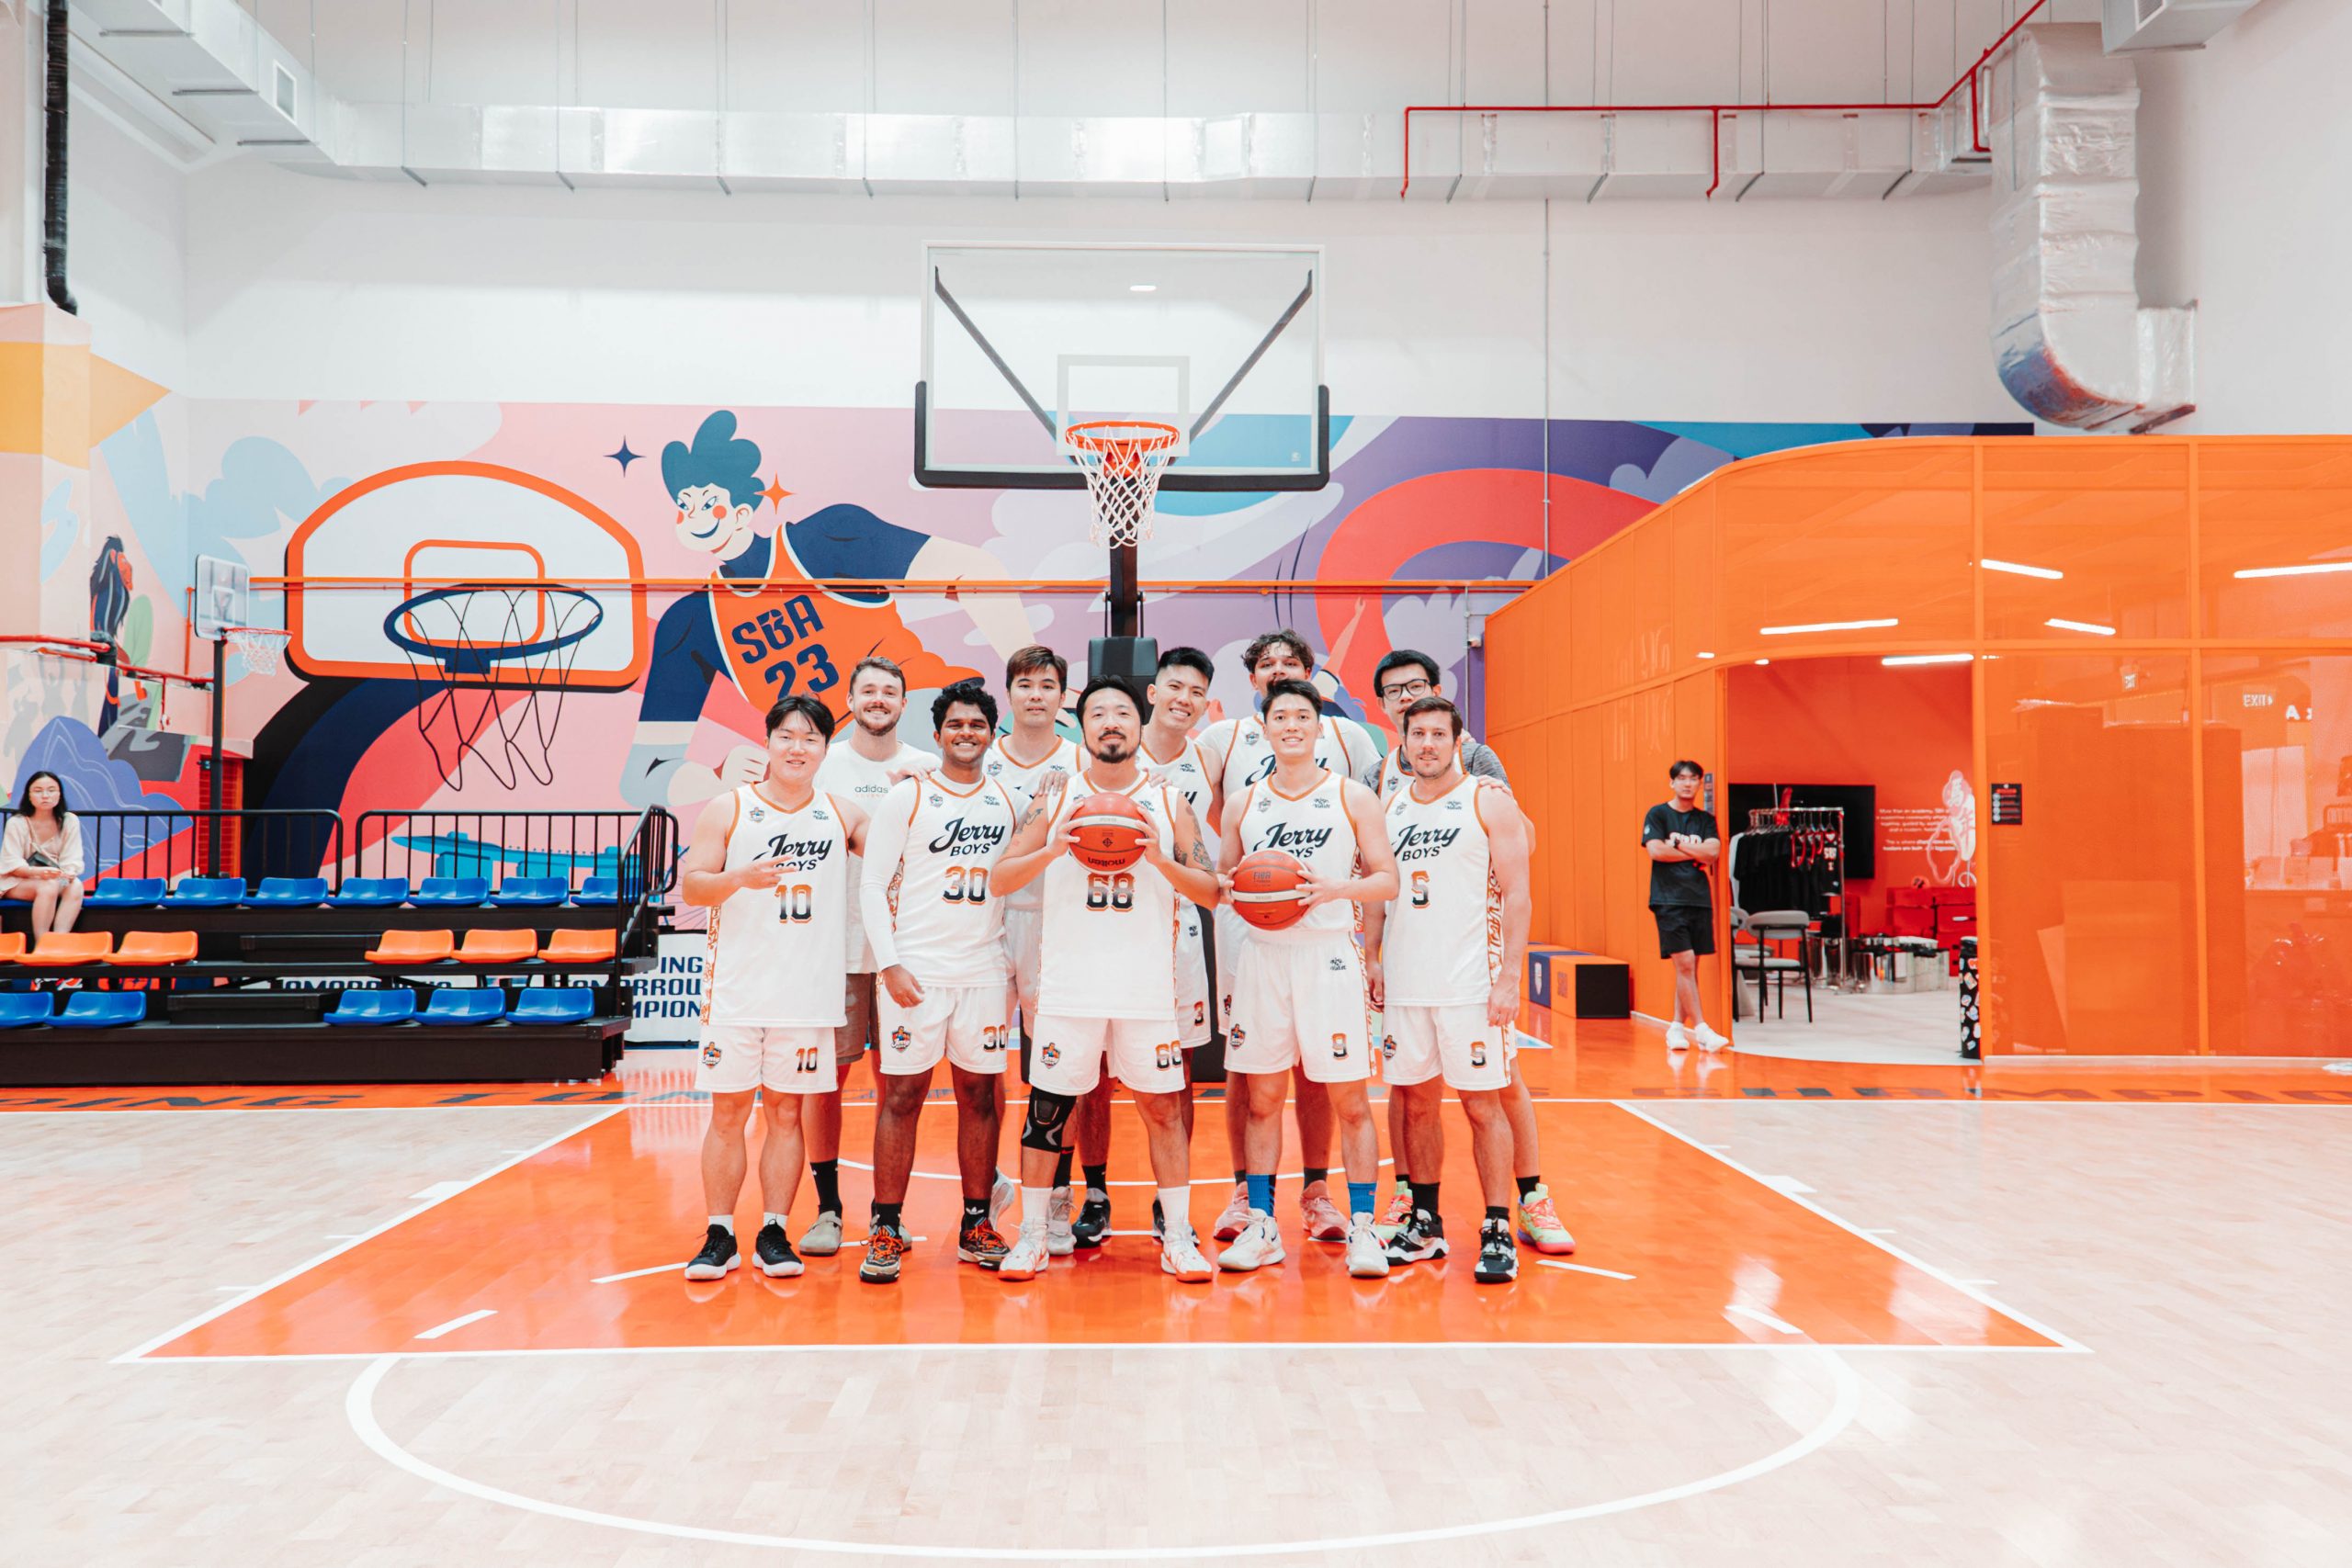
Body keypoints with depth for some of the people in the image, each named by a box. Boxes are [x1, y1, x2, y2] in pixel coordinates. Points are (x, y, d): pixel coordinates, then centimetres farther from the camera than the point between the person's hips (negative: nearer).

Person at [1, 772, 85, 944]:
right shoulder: (17, 823, -10)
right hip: (17, 882, -2)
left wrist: (69, 873, -30)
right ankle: (41, 944, -32)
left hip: (55, 880, 3)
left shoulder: (70, 821, -3)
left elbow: (73, 859, -6)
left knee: (76, 885, -31)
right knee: (48, 887, -35)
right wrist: (37, 872, -33)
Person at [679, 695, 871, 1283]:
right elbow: (692, 885, -2)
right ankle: (720, 1236, 14)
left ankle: (774, 1234, 16)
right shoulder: (729, 808, 2)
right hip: (737, 989, -1)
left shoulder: (844, 815, 7)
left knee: (787, 1112, 6)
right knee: (728, 1110, 3)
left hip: (808, 993, 1)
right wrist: (740, 877, -22)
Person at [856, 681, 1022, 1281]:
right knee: (901, 1096, -1)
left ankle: (976, 1226, 17)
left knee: (980, 1095, 7)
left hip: (985, 971, 3)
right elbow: (872, 886, -3)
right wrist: (889, 964, -11)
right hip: (915, 970, -3)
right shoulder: (907, 797, -1)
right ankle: (886, 1232, 7)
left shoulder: (1008, 801, 10)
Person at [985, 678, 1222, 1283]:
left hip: (1147, 988, 1)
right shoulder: (1056, 798, 4)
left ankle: (1178, 1237, 16)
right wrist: (1052, 850, -16)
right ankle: (1031, 1236, 18)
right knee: (1048, 1108, 4)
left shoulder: (1169, 804, 5)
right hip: (1067, 984, 0)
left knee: (1163, 1107, 4)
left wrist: (1161, 859, -14)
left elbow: (1211, 893, 2)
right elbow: (1000, 879, 1)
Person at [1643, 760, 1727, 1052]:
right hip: (1669, 899, -4)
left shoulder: (1705, 819, 12)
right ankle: (1700, 1029, -11)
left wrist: (1677, 843, -8)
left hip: (1699, 899, 4)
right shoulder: (1657, 814, 3)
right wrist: (1695, 854, -4)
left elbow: (1712, 853, -3)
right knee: (1684, 963, -11)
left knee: (1689, 966, 6)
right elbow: (1656, 851, -12)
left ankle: (1676, 1027, 14)